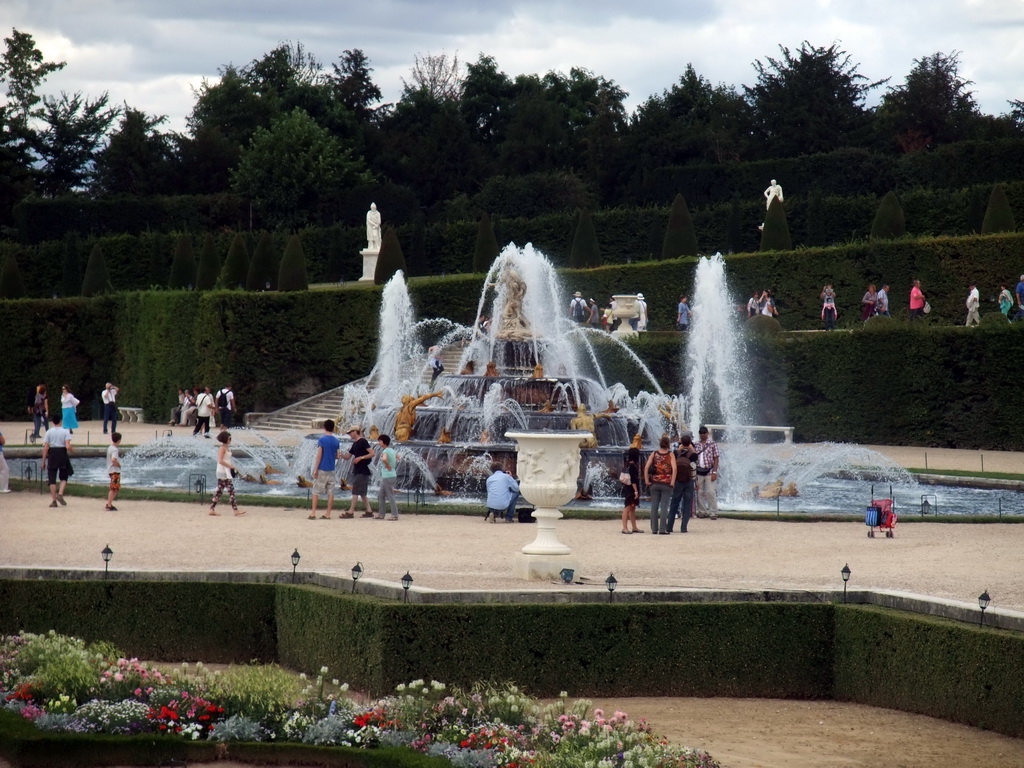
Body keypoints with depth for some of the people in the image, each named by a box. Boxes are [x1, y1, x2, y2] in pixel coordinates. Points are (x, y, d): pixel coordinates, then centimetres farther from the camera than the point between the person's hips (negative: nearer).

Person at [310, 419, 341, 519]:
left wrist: (315, 469, -9)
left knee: (316, 491, 2)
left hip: (322, 469, -4)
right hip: (331, 470, 4)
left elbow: (319, 455, -12)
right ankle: (328, 514, 6)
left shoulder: (322, 440, -9)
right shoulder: (337, 441, 4)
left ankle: (313, 513, -4)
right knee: (330, 492, 7)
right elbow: (337, 456, 7)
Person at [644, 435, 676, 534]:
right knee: (664, 506, -1)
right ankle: (662, 529, -4)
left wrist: (646, 480, -1)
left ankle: (654, 528, 10)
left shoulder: (654, 454, 3)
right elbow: (674, 468, -14)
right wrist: (672, 482, -9)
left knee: (654, 506, 9)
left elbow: (646, 467, -6)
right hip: (666, 484, -2)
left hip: (654, 484, 2)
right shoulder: (671, 455, -3)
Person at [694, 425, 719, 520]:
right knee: (699, 492, 4)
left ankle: (713, 512, -5)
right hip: (699, 472, 4)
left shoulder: (713, 444, 0)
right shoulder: (697, 445, 12)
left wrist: (714, 472, -11)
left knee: (711, 492, -10)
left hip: (709, 471, -4)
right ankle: (702, 511, 13)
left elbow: (716, 459, -3)